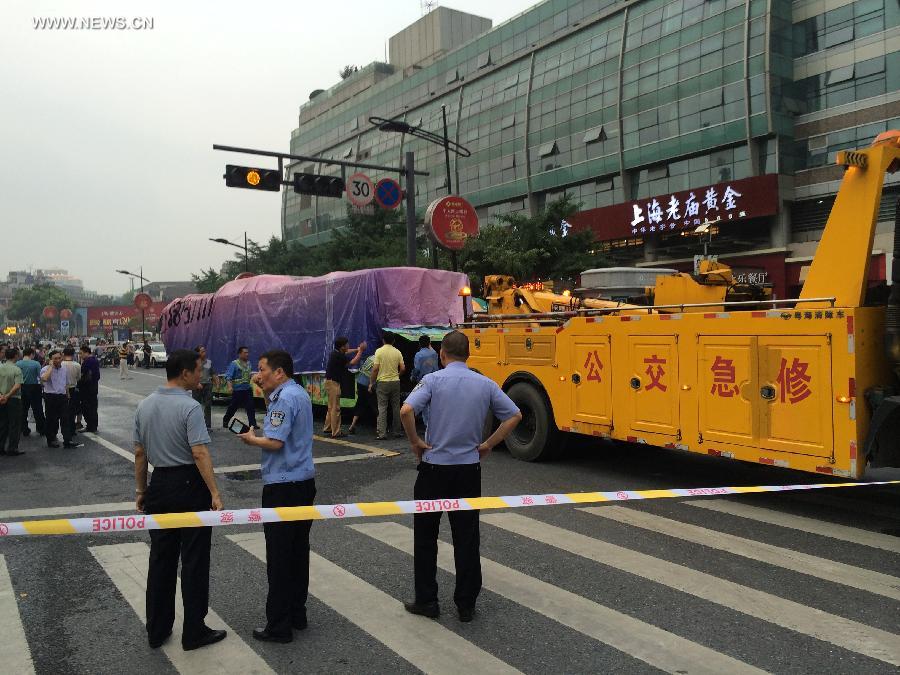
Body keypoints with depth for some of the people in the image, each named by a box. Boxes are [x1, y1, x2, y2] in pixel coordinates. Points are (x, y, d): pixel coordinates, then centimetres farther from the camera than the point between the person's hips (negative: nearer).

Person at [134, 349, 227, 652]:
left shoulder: (145, 405, 5)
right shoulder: (190, 407, -17)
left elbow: (140, 452, 11)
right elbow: (200, 453, -23)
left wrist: (141, 490, 19)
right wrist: (215, 493, -22)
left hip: (159, 485, 7)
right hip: (190, 485, -7)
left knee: (160, 558, 15)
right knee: (194, 559, 4)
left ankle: (156, 630, 25)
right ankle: (194, 632, 13)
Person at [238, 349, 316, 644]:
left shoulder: (285, 398, -16)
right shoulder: (299, 393, 13)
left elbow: (275, 442, -22)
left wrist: (251, 439, -4)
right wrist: (265, 390, 17)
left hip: (282, 487, -10)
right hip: (304, 480, 10)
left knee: (279, 556, -1)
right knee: (298, 551, 15)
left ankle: (279, 625, 8)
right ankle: (297, 614, 26)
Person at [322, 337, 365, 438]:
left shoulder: (337, 353, 8)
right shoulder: (338, 356, -21)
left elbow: (346, 353, 27)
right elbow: (353, 362, -18)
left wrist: (358, 350, 18)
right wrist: (360, 351, -12)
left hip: (331, 381, 10)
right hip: (333, 383, -10)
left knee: (331, 407, 19)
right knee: (335, 408, -6)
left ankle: (327, 428, 28)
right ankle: (336, 433, -4)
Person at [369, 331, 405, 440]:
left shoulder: (379, 351, -7)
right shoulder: (397, 352, 2)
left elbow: (375, 369, -11)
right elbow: (403, 369, 0)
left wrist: (371, 383, -2)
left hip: (382, 382, -3)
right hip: (395, 382, 3)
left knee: (382, 408, -1)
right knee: (396, 407, 11)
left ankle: (382, 433, -5)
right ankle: (397, 432, 17)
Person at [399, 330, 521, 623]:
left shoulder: (434, 379, -9)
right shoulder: (485, 384, 1)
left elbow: (406, 410, -24)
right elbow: (514, 416, 4)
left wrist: (416, 442, -9)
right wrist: (488, 445, 7)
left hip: (434, 467, -2)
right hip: (469, 469, 3)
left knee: (425, 536, 12)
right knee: (467, 538, 10)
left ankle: (426, 601, 18)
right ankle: (466, 604, 16)